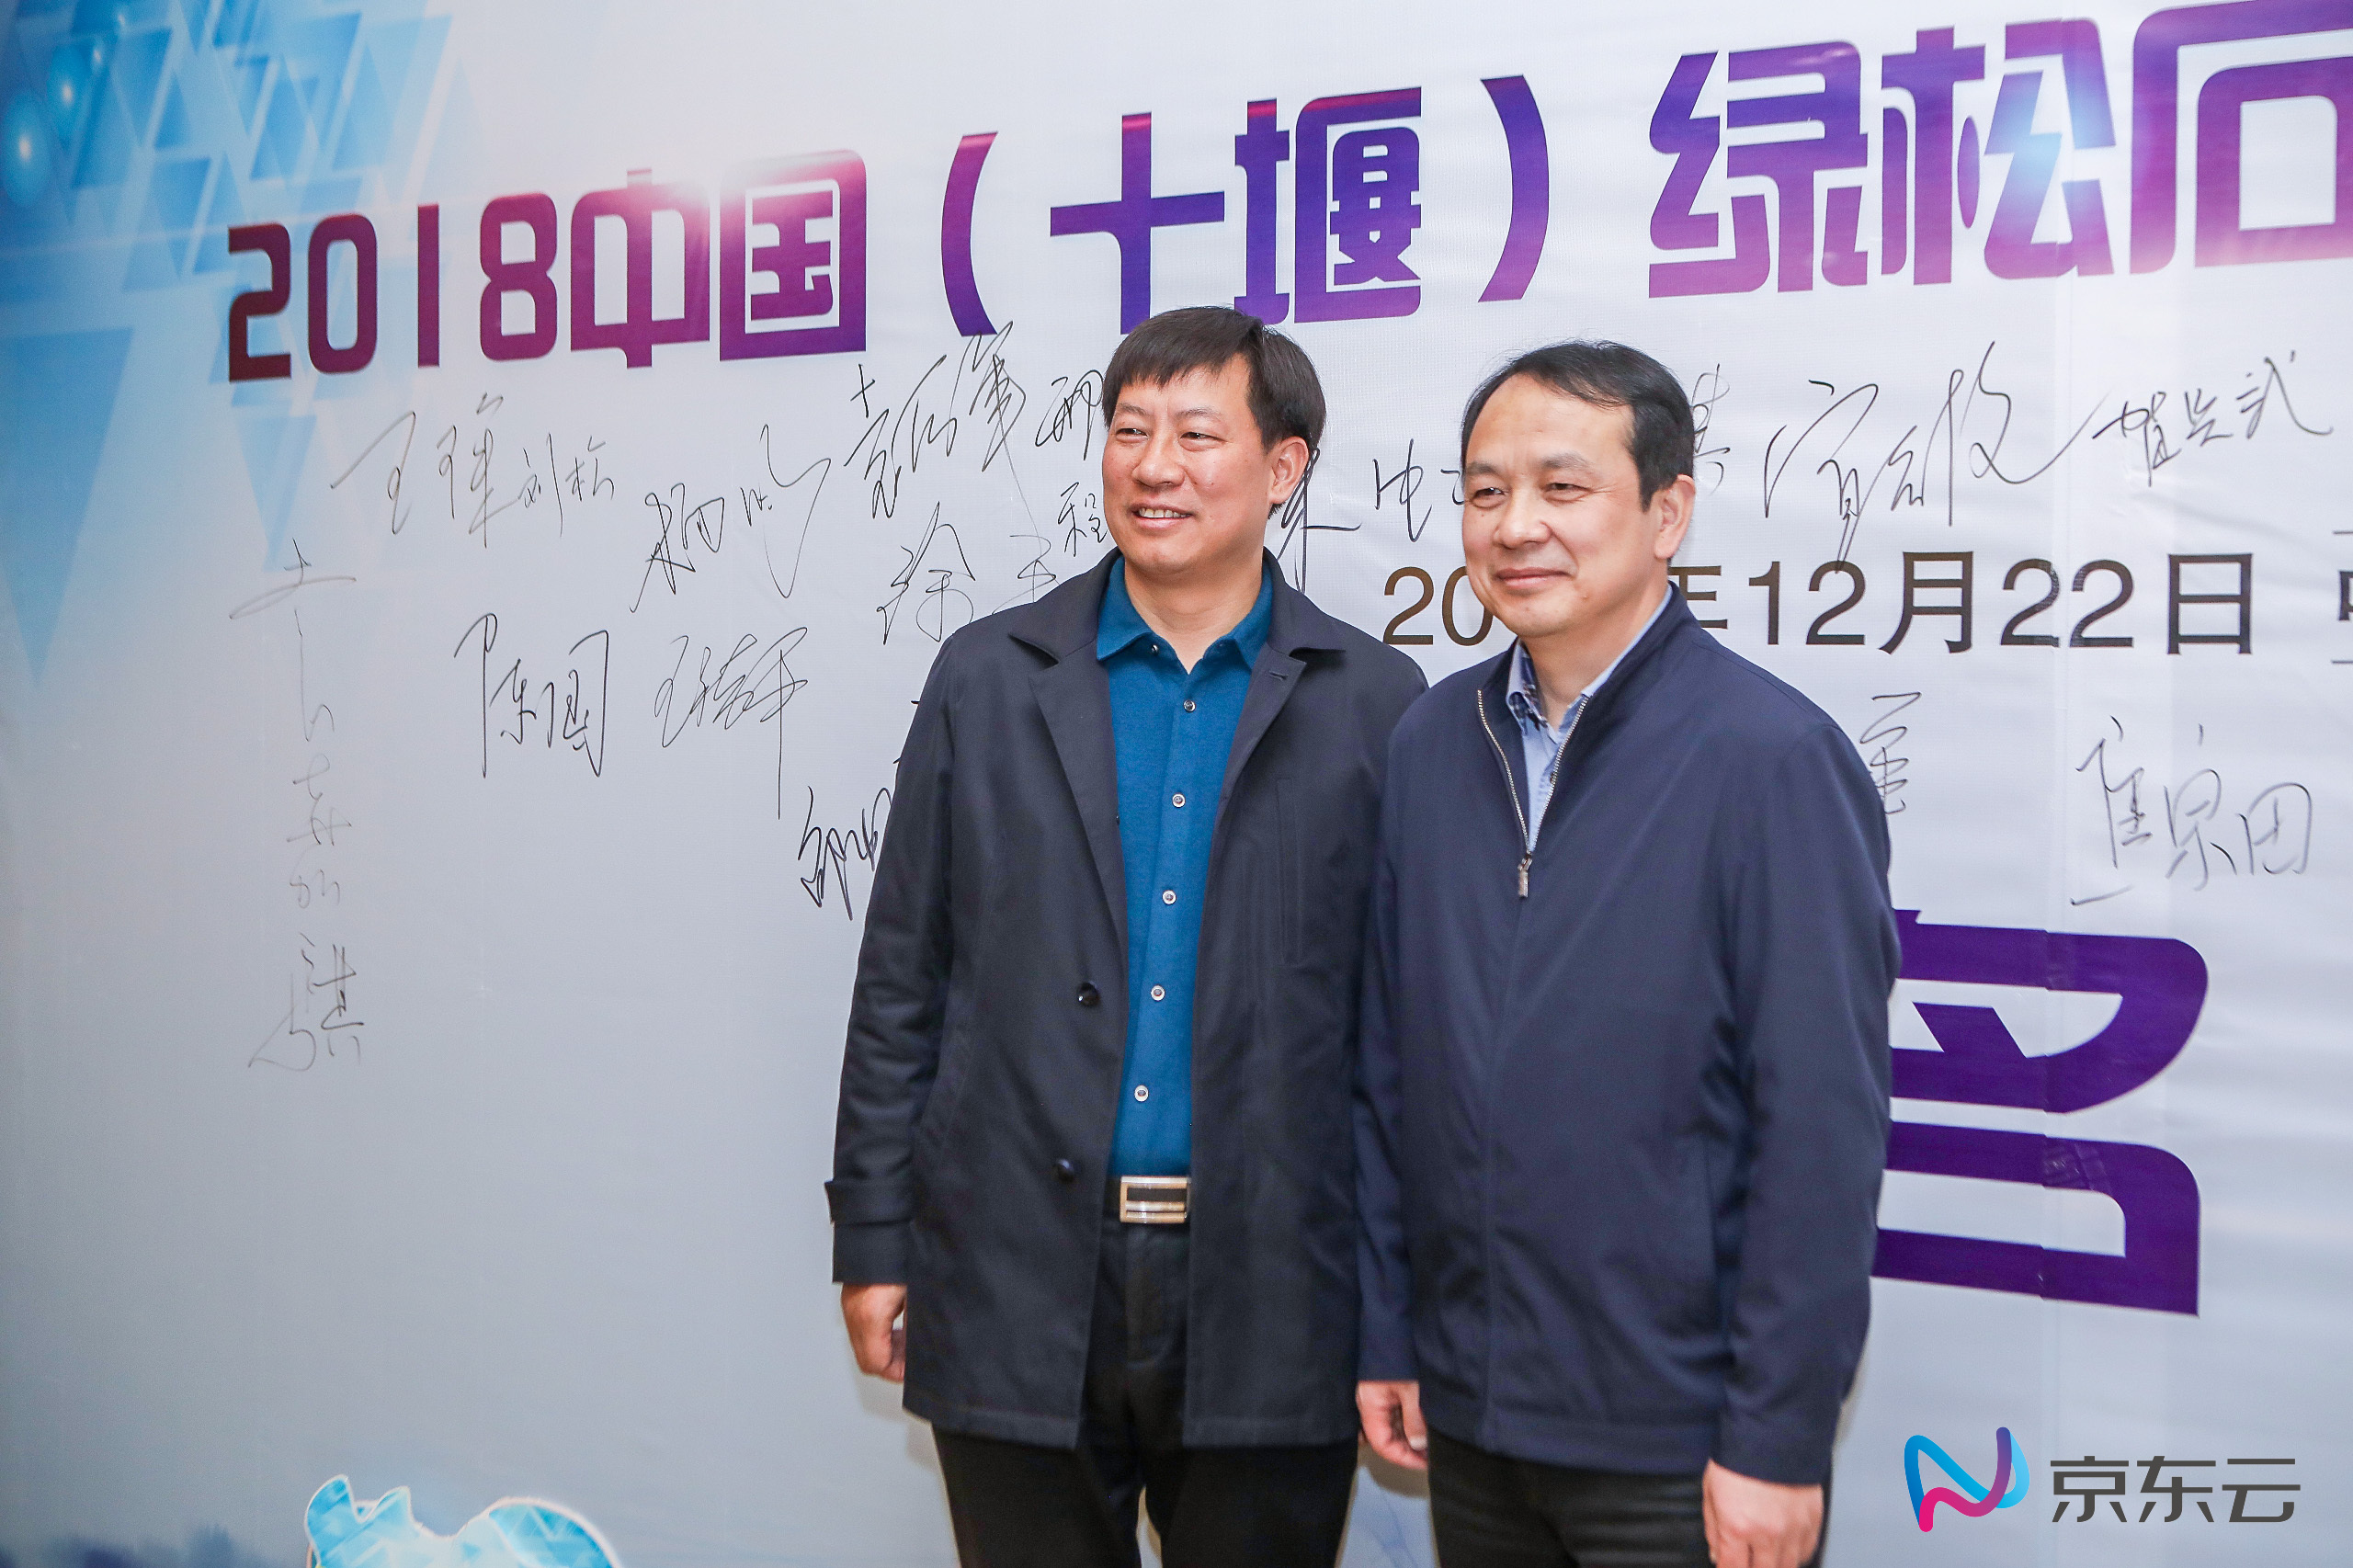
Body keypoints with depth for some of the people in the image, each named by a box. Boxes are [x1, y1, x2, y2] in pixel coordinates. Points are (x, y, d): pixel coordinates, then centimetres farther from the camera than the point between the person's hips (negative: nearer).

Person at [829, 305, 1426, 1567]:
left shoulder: (1373, 704, 1)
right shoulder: (986, 679, 4)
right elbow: (901, 980, 6)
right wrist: (872, 1237, 3)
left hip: (1265, 1302, -1)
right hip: (1019, 1286, 1)